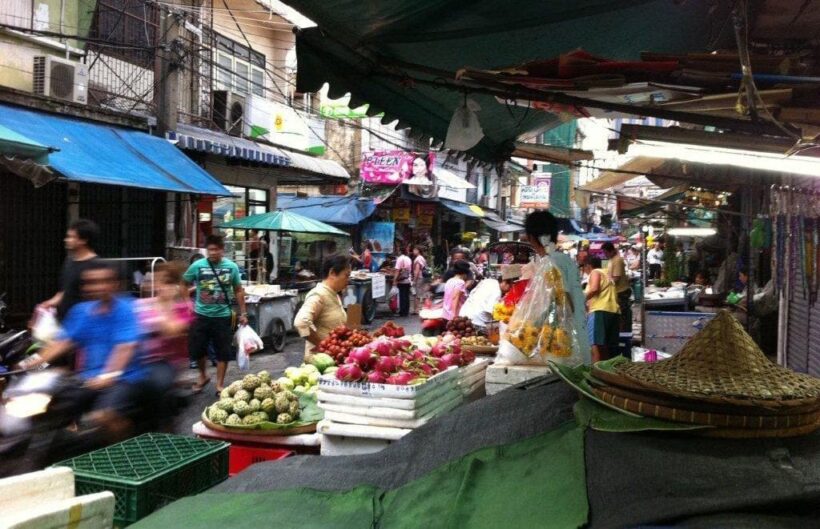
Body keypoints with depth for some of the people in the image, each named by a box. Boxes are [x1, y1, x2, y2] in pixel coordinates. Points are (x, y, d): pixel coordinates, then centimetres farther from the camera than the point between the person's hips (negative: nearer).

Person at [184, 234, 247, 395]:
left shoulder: (232, 267, -4)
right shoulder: (197, 266, -6)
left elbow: (238, 291, 6)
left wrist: (243, 313, 5)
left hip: (222, 316, 0)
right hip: (201, 315, 0)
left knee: (223, 352, 6)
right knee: (197, 349, 9)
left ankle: (220, 384, 20)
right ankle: (203, 376, 35)